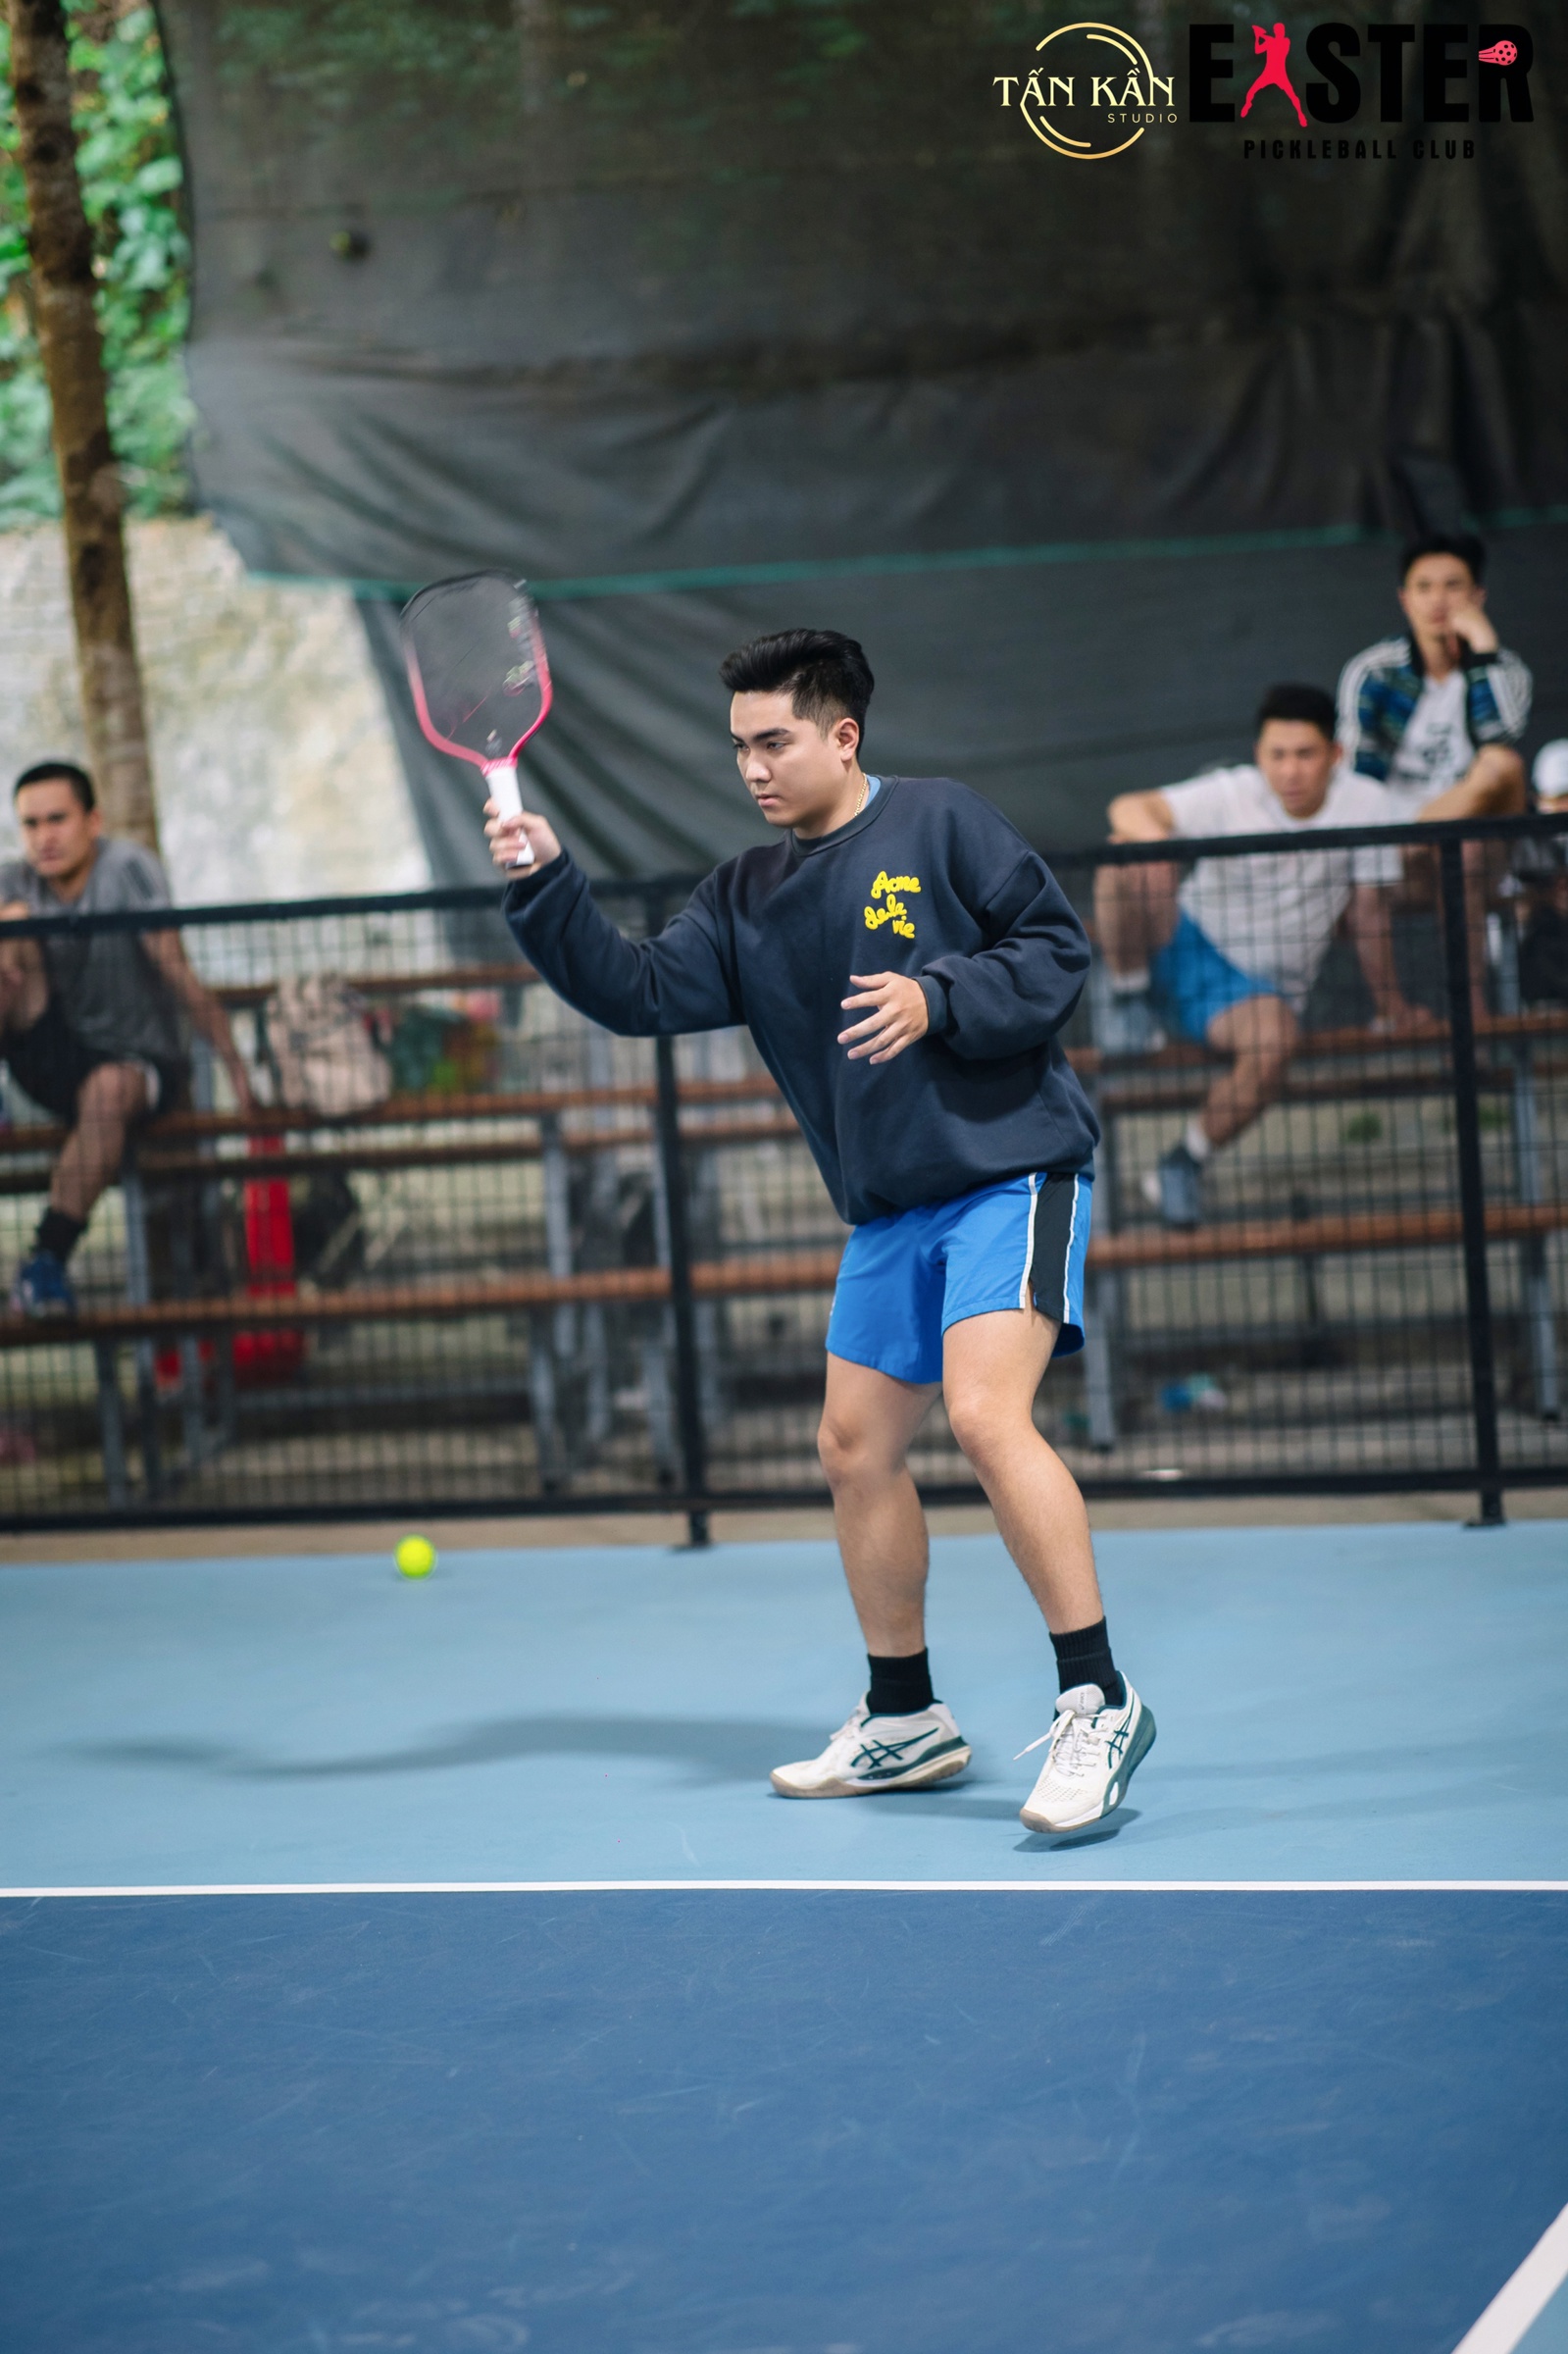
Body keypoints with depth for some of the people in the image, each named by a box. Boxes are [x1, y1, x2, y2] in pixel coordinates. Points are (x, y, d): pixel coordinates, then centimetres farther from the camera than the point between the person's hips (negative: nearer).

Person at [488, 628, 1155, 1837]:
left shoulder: (941, 822, -5)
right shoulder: (749, 899, 12)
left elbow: (1057, 947, -7)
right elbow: (643, 992, 3)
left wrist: (937, 999, -20)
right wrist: (549, 888, -8)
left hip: (1011, 1170, -8)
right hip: (891, 1212, 8)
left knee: (987, 1416, -24)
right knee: (858, 1448, 9)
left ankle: (1099, 1705, -20)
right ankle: (905, 1720, 25)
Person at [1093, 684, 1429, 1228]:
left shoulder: (1366, 804, -7)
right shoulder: (1231, 796, -11)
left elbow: (1369, 911, 3)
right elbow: (1129, 808, -21)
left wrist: (1390, 1006, 9)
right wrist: (1150, 833, -45)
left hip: (1258, 986, 1)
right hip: (1184, 947, -1)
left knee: (1276, 1035, -38)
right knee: (1131, 863, -30)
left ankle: (1184, 1163, -16)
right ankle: (1130, 997, -6)